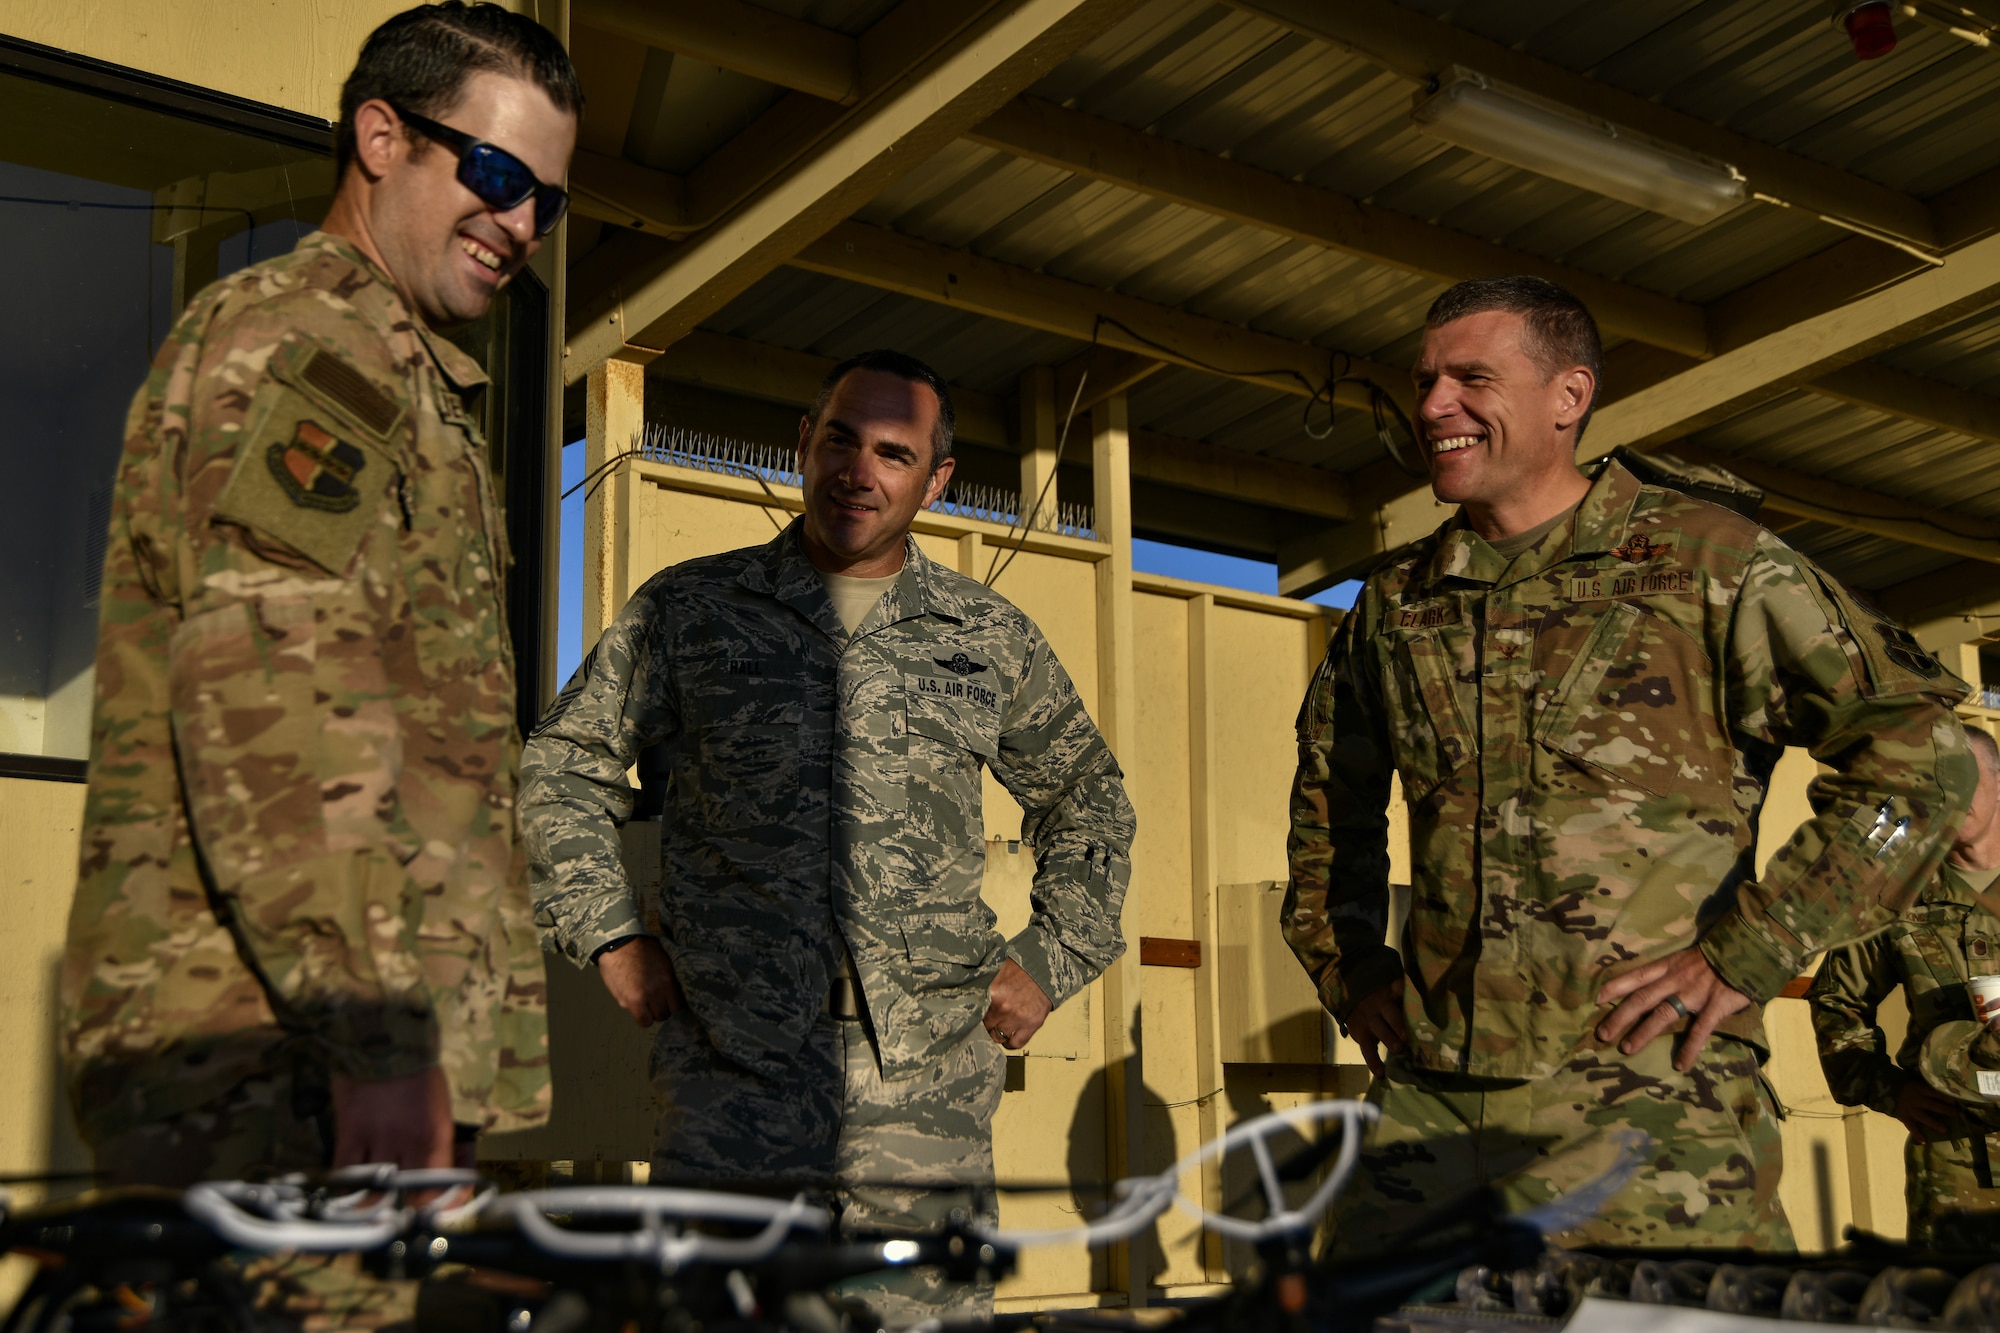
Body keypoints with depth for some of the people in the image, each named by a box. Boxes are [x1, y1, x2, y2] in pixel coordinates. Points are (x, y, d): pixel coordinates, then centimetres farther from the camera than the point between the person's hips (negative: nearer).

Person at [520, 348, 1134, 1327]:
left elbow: (1086, 801, 24)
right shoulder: (688, 610, 9)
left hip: (928, 1074, 2)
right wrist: (611, 937, 5)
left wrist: (1049, 960, 14)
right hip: (732, 1066, -1)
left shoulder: (990, 638, 13)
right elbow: (562, 769, 15)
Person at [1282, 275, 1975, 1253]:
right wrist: (1346, 962, 17)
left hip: (1647, 1103, -4)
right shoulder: (1396, 603, 15)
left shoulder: (1706, 561, 0)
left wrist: (1749, 953, -10)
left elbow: (1919, 745, -5)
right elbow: (1328, 794, 30)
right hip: (1427, 1096, 5)